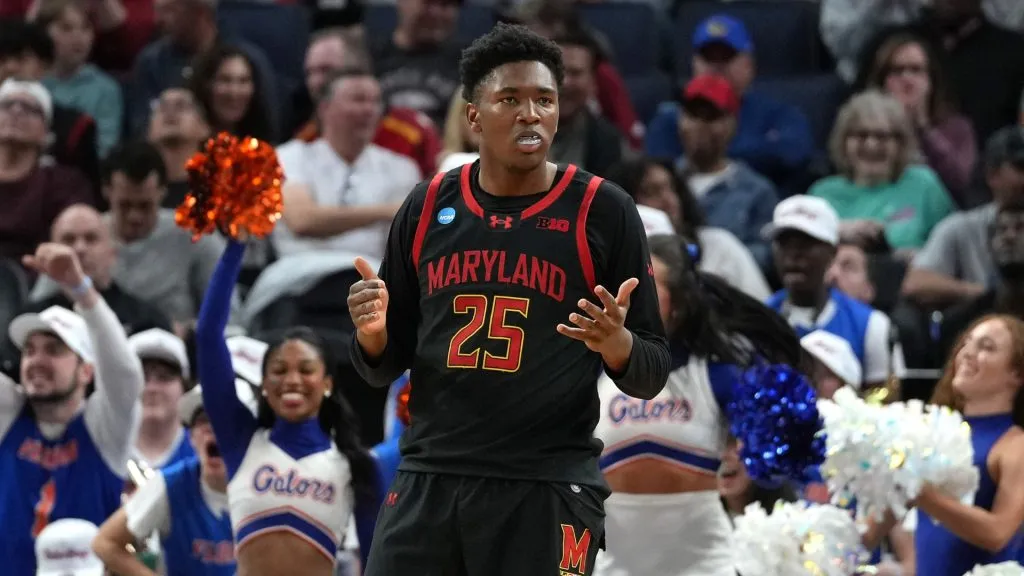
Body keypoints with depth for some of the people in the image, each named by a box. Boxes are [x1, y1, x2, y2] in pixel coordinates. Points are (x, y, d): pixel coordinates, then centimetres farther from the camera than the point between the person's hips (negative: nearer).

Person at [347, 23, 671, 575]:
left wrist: (615, 343, -21)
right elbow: (385, 367, 15)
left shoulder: (604, 211, -2)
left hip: (547, 488, -3)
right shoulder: (427, 208, 8)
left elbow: (651, 374, 0)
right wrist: (373, 334, -7)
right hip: (427, 481, 3)